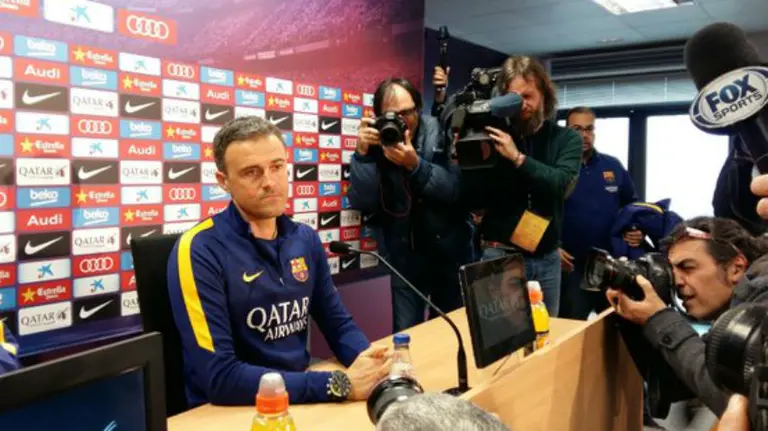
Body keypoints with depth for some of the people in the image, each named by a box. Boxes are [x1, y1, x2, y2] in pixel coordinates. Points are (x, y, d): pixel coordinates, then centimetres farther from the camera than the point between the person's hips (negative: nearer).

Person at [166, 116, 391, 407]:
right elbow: (219, 378, -21)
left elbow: (339, 323, 9)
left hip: (303, 397, 5)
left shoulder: (305, 239, 3)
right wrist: (339, 385, -23)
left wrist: (367, 360, -13)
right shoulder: (199, 251, -16)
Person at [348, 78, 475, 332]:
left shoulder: (441, 134, -10)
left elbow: (462, 191, -19)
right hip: (404, 256, 0)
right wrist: (362, 154, -25)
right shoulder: (373, 143, -6)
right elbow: (362, 203, -14)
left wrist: (416, 165, -30)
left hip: (451, 251, 0)